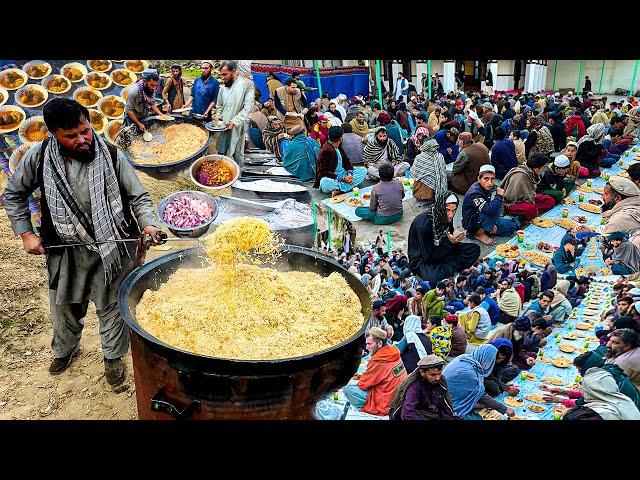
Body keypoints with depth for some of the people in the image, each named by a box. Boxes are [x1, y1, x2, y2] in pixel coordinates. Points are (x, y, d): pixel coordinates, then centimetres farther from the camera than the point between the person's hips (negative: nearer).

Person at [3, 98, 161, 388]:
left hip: (112, 249, -2)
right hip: (65, 250, 2)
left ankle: (113, 357, 38)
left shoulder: (111, 156, -15)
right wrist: (25, 233, 0)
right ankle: (65, 349, 53)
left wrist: (148, 223, -23)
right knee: (64, 306, 23)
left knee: (112, 306, 12)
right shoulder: (39, 157, -10)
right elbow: (13, 195, 6)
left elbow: (138, 197, -5)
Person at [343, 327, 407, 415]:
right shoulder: (394, 354, 1)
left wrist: (361, 379, 10)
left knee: (348, 389, -10)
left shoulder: (378, 362, -24)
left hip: (386, 405, -9)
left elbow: (362, 384, -12)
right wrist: (363, 376, 7)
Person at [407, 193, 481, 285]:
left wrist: (455, 240, -18)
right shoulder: (423, 225, -31)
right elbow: (429, 257, -27)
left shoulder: (446, 218, -10)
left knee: (475, 249, -6)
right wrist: (449, 242, -31)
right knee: (432, 276, -40)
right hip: (422, 258, -7)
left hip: (442, 252, 7)